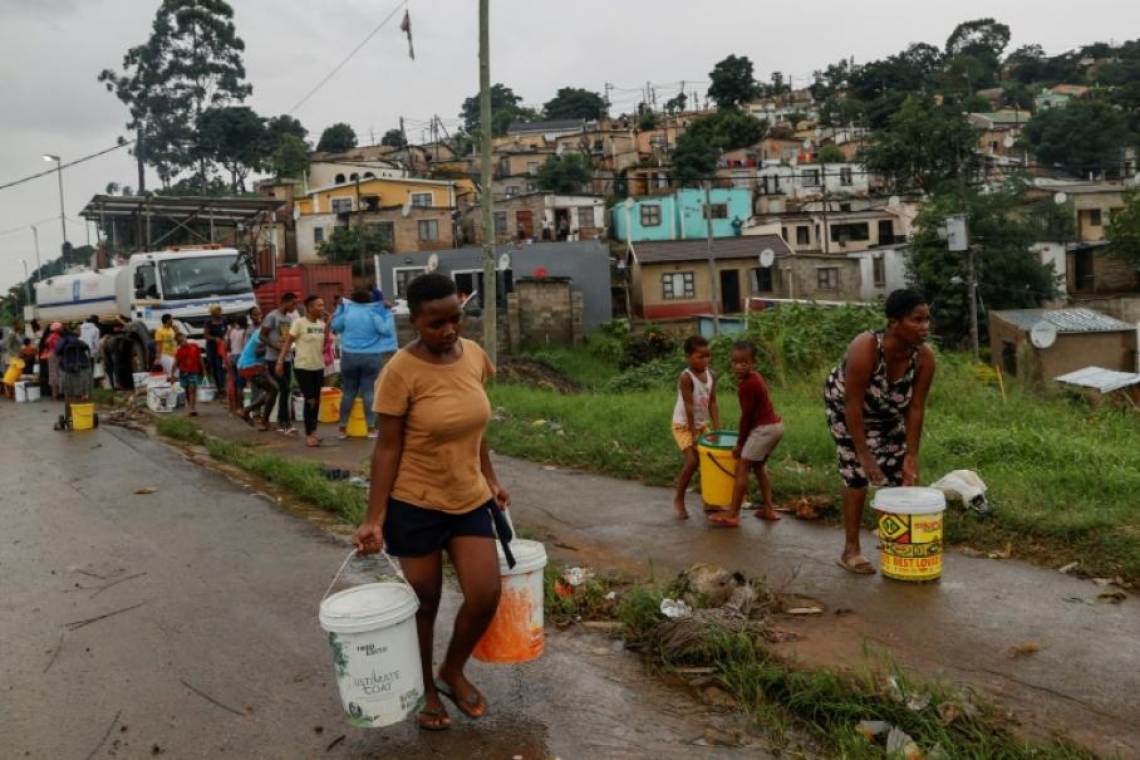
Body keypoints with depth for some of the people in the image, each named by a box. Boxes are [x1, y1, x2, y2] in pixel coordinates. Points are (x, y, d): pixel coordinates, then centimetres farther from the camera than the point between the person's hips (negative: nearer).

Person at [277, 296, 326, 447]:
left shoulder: (322, 324, 6)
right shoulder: (299, 322, -10)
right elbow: (288, 342, -10)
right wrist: (280, 361, -13)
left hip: (319, 367, 6)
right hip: (303, 367, -6)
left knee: (317, 400, 11)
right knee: (310, 400, -7)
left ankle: (313, 430, 24)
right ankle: (308, 435, 1)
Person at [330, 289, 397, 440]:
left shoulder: (347, 311, 2)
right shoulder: (373, 313, -5)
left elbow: (334, 326, 16)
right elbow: (386, 330, -10)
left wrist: (340, 307, 23)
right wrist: (388, 313, 1)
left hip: (349, 356, 2)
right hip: (371, 357, -2)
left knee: (348, 393, 9)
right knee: (369, 393, 1)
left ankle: (342, 428, 13)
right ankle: (371, 429, 2)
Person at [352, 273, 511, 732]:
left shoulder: (473, 354, -1)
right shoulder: (401, 372, -19)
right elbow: (387, 448, -15)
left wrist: (490, 478, 14)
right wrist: (375, 518, -16)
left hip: (471, 499, 5)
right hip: (415, 504, -5)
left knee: (486, 597, 2)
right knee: (423, 603, 10)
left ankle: (453, 672, 30)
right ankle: (426, 691, 35)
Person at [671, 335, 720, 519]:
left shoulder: (711, 375, -3)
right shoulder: (686, 377, -24)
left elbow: (713, 403, -2)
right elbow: (689, 407, -24)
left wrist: (718, 428, -8)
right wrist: (693, 433, -23)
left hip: (702, 424, 7)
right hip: (683, 425, -7)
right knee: (692, 461, -14)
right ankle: (678, 499, 3)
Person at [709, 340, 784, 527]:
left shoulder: (746, 385, -20)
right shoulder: (756, 377, 9)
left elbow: (746, 416, -15)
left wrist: (739, 443, -6)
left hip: (764, 428, -10)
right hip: (775, 425, 10)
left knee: (742, 467, -6)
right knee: (758, 465, 23)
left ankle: (732, 515, -5)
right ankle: (769, 509, 25)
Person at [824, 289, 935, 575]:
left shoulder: (924, 356, -25)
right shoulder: (865, 348, -39)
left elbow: (916, 408, -16)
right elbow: (854, 405, -33)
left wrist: (911, 455, -16)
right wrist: (864, 455, -31)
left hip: (889, 411, 5)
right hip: (845, 405, -5)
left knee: (901, 473, 4)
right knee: (857, 474, -9)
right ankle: (851, 550, 2)